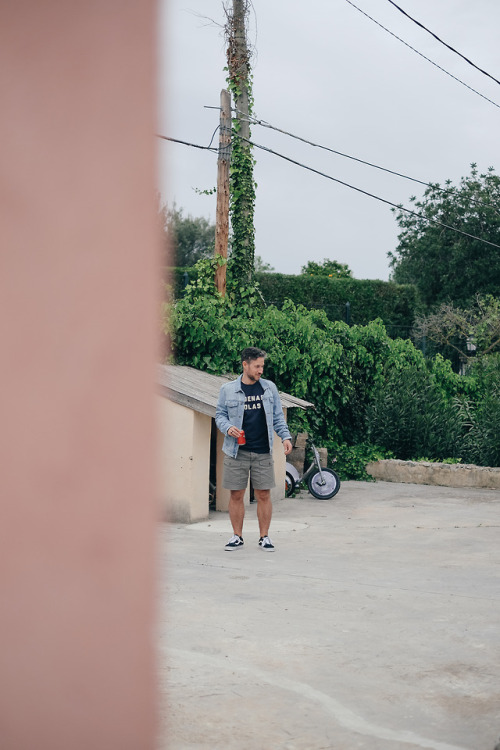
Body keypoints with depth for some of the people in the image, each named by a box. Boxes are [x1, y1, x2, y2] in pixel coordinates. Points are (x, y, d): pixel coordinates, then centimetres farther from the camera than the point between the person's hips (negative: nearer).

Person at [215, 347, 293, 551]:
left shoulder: (269, 388, 9)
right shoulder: (228, 390, 4)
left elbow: (278, 416, 14)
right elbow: (220, 415, 9)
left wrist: (285, 436, 1)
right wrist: (228, 428, -12)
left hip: (263, 452, 1)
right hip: (236, 451, -1)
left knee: (263, 495, 2)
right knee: (236, 495, 3)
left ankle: (264, 537, 13)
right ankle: (237, 536, 15)